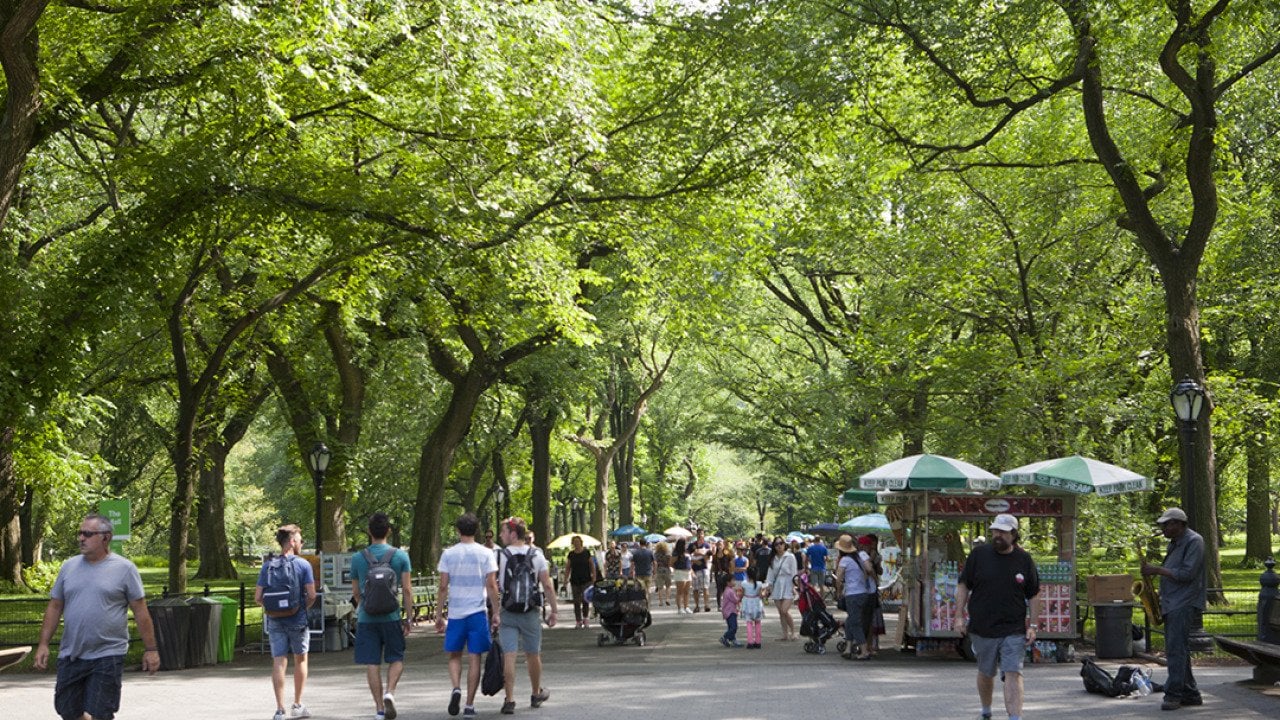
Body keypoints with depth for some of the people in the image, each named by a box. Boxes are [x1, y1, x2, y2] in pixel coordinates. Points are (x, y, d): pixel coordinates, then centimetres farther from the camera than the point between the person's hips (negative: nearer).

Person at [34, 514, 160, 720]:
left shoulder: (124, 569, -4)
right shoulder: (69, 567, 8)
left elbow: (141, 611, -3)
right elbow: (54, 607, 12)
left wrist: (150, 649, -4)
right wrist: (43, 644, 6)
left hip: (107, 656, -4)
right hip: (70, 655, 5)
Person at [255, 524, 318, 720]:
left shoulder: (267, 566, 2)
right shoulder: (303, 565, -6)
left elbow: (258, 598, 0)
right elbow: (311, 595, -11)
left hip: (275, 621, 2)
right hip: (297, 620, -2)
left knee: (278, 663, 2)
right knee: (300, 660, 15)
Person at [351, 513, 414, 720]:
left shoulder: (358, 558, 1)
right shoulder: (400, 556, -3)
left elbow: (356, 592, 11)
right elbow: (406, 590, -5)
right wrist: (409, 618, 1)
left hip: (366, 618, 1)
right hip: (391, 616, -1)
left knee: (372, 664, 5)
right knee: (396, 658, 13)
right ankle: (390, 692, -11)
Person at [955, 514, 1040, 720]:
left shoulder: (1024, 559, 3)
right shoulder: (979, 554, 1)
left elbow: (1034, 594, 8)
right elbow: (964, 585, 6)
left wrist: (1033, 625, 2)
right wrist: (960, 615, -1)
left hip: (1014, 631, -1)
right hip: (982, 628, 1)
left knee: (1013, 674, -12)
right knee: (986, 673, 14)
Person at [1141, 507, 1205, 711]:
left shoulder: (1194, 541, -9)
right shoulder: (1175, 543, 20)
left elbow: (1186, 574, -18)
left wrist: (1157, 570, -15)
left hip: (1185, 604, -10)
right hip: (1171, 604, 10)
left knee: (1176, 650, -13)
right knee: (1175, 650, 10)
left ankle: (1174, 694, -14)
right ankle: (1190, 694, 16)